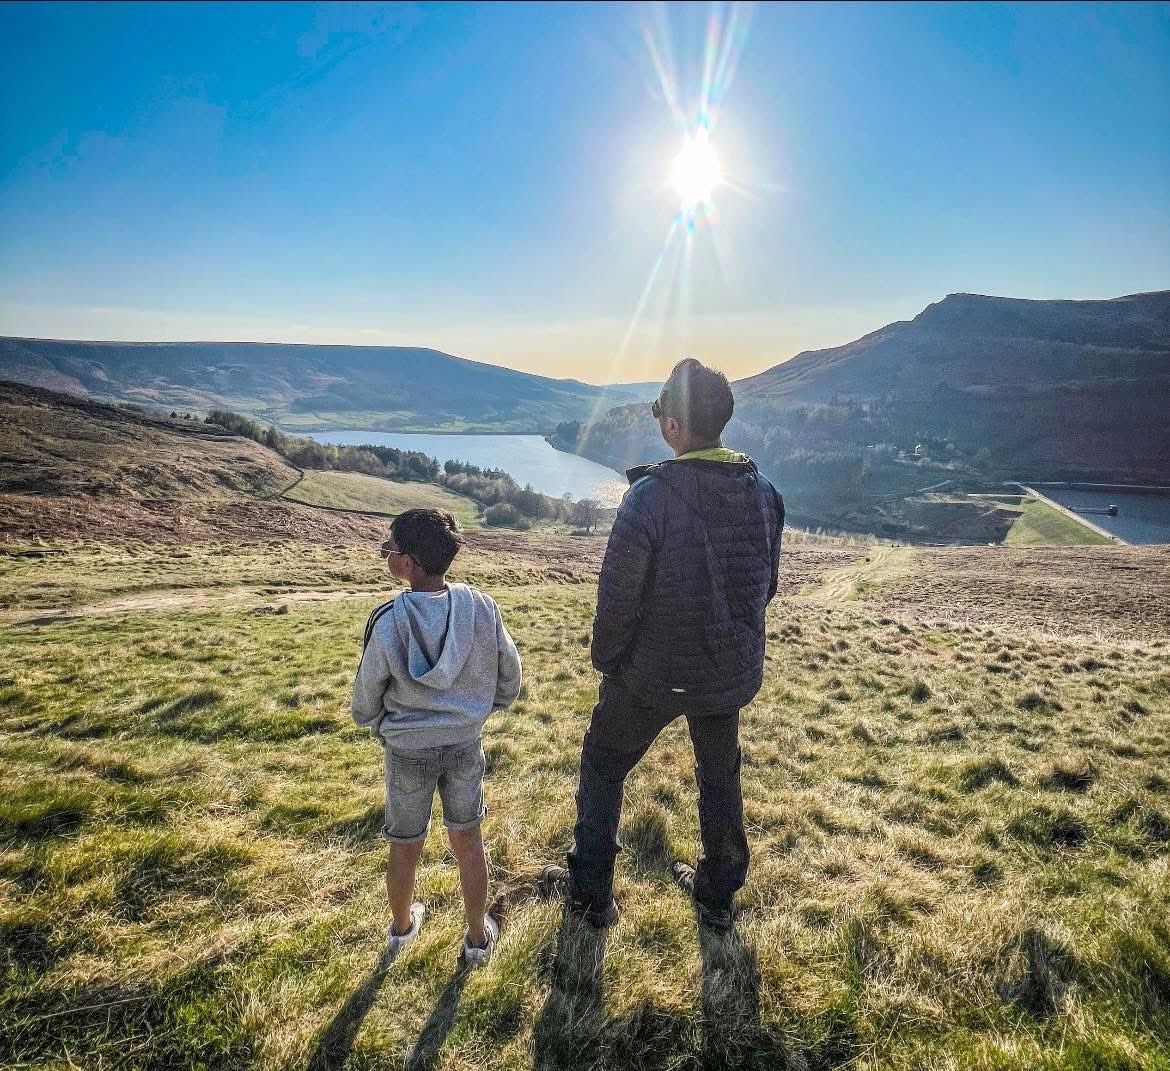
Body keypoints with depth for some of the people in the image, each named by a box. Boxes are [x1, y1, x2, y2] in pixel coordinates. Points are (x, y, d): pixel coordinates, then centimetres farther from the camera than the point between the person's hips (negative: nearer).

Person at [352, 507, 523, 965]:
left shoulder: (389, 622, -22)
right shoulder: (482, 608, -15)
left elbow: (365, 700, -9)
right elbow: (510, 679, -2)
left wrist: (378, 724, 13)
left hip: (408, 750, -1)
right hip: (465, 743, 1)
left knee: (405, 846, 21)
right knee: (468, 842, 19)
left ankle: (402, 927, 46)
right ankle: (478, 938, 35)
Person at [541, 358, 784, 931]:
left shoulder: (652, 493, -25)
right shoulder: (762, 490, -7)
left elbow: (618, 593, -19)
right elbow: (767, 584, 4)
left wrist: (606, 659, -2)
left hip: (653, 673, -5)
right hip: (733, 671, 5)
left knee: (603, 765, 18)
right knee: (720, 776, 25)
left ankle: (590, 892, 31)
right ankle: (717, 893, 42)